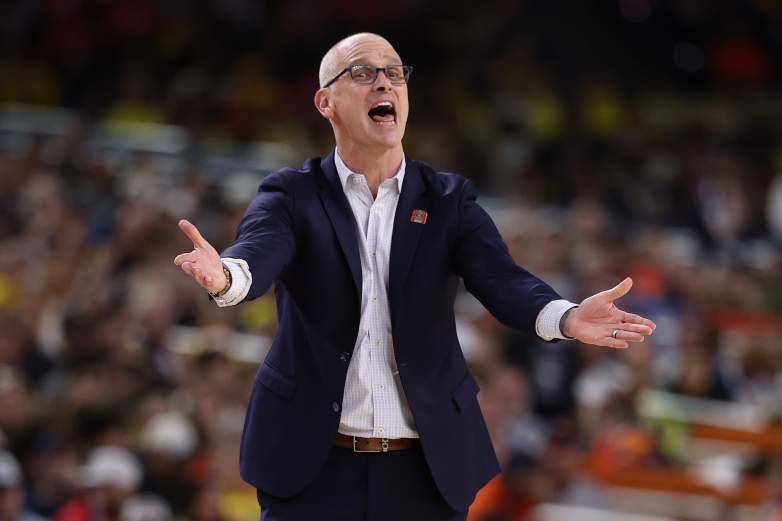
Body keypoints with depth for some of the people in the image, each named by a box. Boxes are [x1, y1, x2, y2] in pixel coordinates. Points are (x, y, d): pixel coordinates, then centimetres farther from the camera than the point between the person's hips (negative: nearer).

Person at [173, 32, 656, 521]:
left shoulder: (449, 200, 5)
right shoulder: (293, 195, 2)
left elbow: (501, 279, -11)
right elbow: (259, 252, -19)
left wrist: (564, 316, -34)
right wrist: (225, 275, -45)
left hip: (427, 470, 2)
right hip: (314, 467, -1)